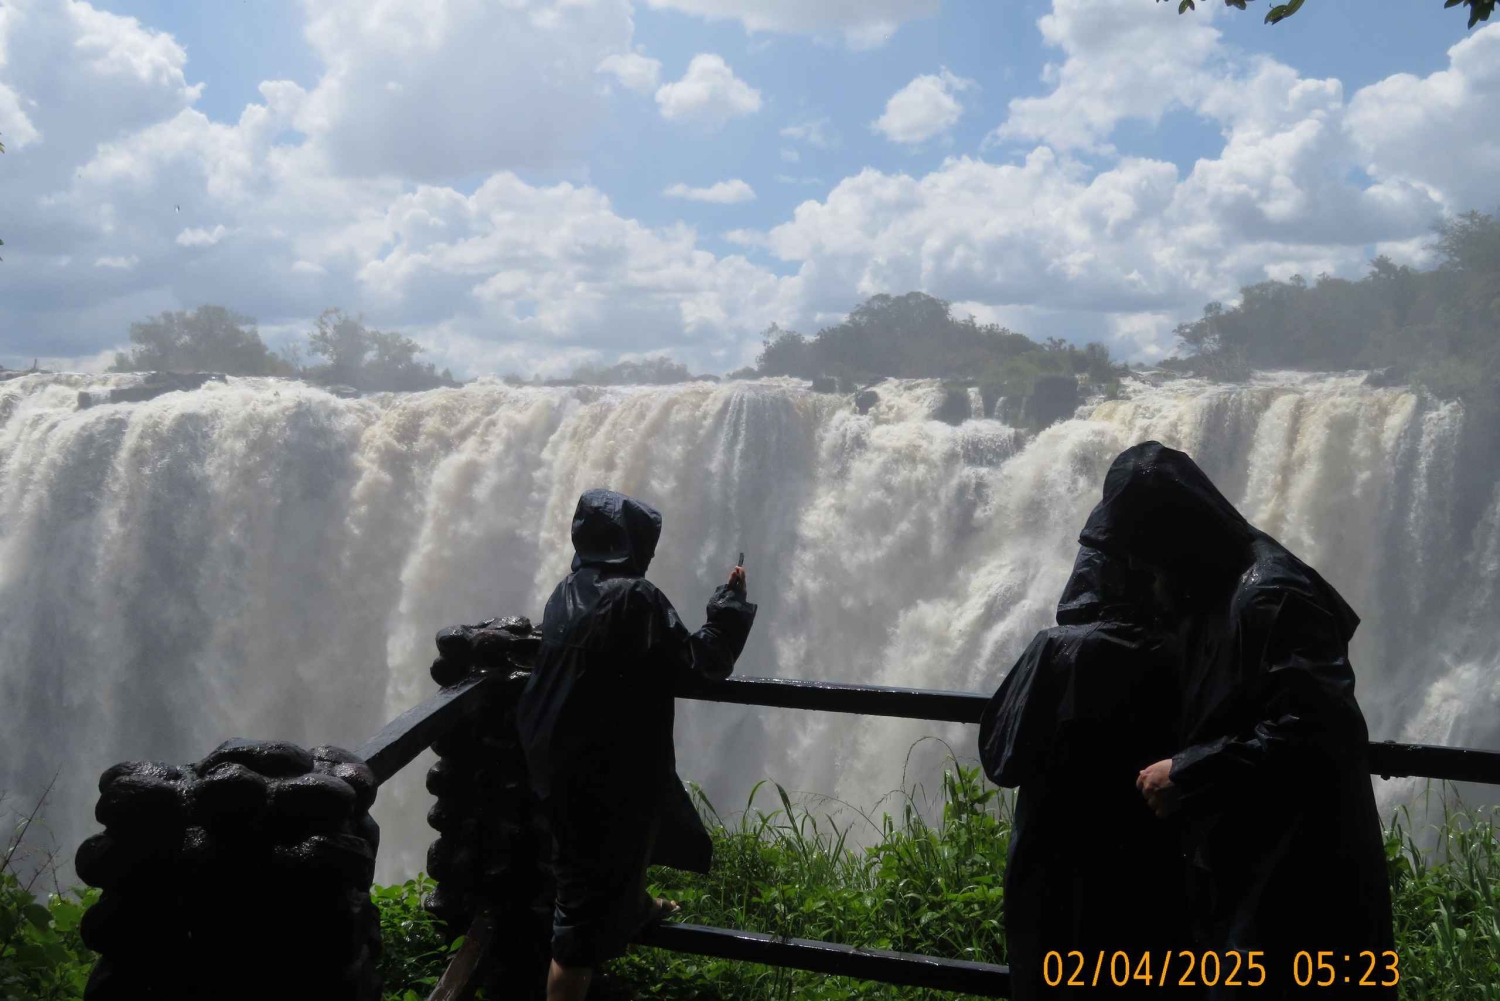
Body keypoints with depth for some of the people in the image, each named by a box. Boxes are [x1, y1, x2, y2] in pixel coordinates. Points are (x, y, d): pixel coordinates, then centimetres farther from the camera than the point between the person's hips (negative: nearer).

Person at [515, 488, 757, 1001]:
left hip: (566, 761, 9)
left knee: (631, 832, 36)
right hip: (611, 770, -9)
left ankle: (639, 907, 62)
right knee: (587, 906, 0)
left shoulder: (568, 592, 2)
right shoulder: (634, 597, -22)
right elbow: (698, 661, -16)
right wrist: (731, 603, -2)